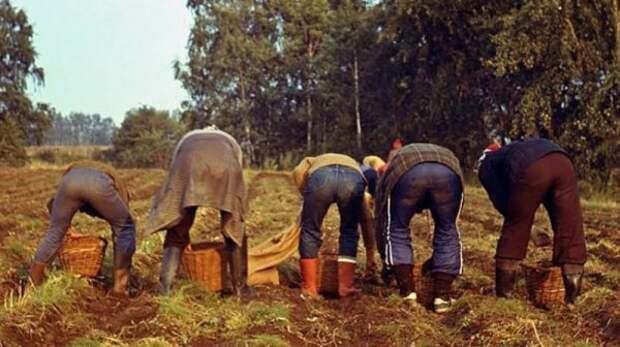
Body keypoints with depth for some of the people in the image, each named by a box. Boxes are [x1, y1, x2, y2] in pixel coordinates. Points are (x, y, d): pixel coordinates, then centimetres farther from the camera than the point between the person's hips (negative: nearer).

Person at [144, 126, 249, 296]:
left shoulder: (186, 140, 44)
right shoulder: (231, 142, 44)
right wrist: (229, 218, 49)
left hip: (189, 165, 0)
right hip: (225, 166, 0)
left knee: (177, 231, 13)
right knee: (234, 230, 17)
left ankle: (164, 288, 5)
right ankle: (239, 287, 19)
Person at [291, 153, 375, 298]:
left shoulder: (312, 161, 44)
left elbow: (298, 172, 16)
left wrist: (307, 197, 29)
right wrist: (370, 248, 51)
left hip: (320, 176, -2)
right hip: (353, 179, 2)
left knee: (310, 231, 17)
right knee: (349, 233, 23)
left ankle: (309, 288, 20)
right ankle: (345, 287, 22)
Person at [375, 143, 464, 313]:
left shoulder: (394, 167, 41)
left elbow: (381, 221, 41)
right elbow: (446, 224, 48)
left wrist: (387, 262, 53)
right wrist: (436, 259, 61)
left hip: (407, 172, -2)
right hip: (449, 171, 2)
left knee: (397, 229, 21)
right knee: (448, 232, 23)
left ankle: (407, 293, 16)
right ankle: (442, 296, 20)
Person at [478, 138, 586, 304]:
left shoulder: (486, 167, 29)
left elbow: (501, 201, 16)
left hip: (532, 170, -4)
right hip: (563, 162, 4)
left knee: (515, 229, 13)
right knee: (570, 228, 8)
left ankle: (503, 291, 21)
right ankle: (572, 295, 10)